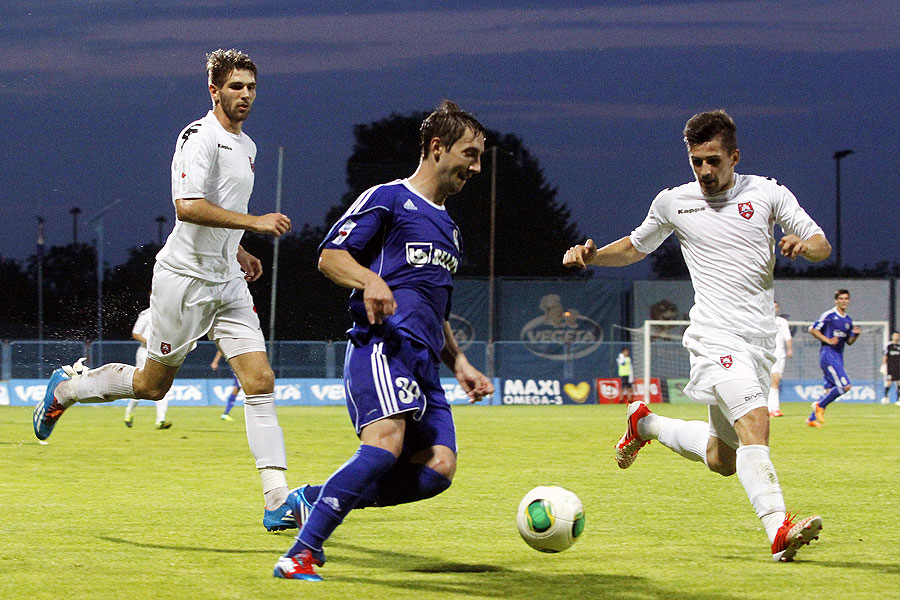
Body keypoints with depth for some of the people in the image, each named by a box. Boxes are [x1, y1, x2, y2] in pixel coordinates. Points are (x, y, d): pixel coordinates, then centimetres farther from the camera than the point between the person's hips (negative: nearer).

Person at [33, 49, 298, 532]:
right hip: (185, 278, -7)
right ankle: (66, 386, 32)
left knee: (260, 380, -6)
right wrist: (254, 222, -27)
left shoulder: (245, 147, 15)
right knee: (152, 384, 5)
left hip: (227, 284, 7)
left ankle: (278, 502, -11)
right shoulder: (199, 138, -14)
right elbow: (187, 206, -27)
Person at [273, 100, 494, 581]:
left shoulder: (448, 228, 30)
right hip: (381, 342, -8)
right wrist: (369, 280, -21)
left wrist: (459, 364, 25)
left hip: (423, 361, 8)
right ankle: (300, 555, -32)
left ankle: (312, 500, 0)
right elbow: (330, 256, -2)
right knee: (386, 443, -31)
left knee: (437, 468, -12)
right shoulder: (388, 198, 6)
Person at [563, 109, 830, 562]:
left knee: (723, 460, 10)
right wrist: (592, 255, 6)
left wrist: (804, 245, -15)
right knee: (755, 424, -28)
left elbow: (822, 246, 9)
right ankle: (779, 530, -37)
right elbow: (637, 246, 24)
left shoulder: (767, 193, 7)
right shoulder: (673, 202, 6)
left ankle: (645, 424, 34)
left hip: (760, 340, 4)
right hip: (716, 335, -4)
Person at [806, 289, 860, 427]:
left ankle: (812, 418, 11)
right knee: (845, 385, -17)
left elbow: (849, 342, 21)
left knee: (830, 390, 4)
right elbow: (812, 330, -5)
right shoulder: (829, 315, -6)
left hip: (838, 357, 8)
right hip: (828, 355, -8)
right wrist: (828, 340, -14)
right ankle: (820, 405, -4)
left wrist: (856, 335, 0)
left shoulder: (848, 320, 15)